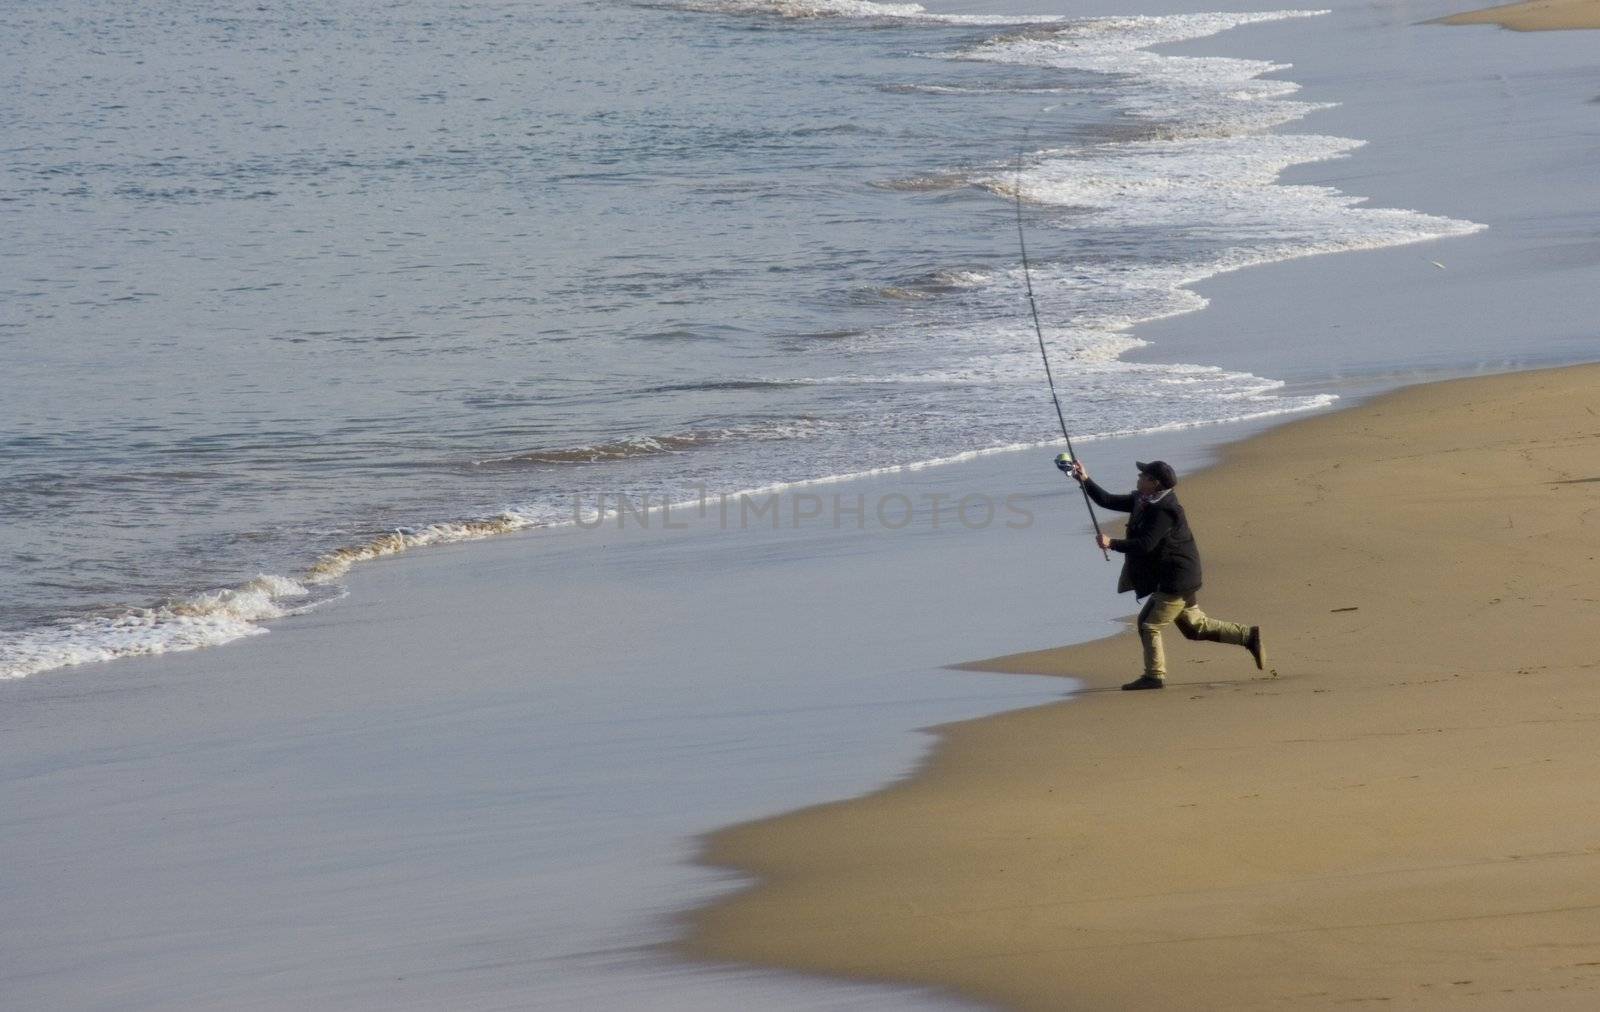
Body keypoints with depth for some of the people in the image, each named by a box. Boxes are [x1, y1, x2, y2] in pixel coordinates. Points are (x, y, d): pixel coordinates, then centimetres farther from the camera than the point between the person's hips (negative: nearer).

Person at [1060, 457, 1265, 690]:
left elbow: (1145, 544, -30)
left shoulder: (1164, 511, -21)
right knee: (1196, 626, 17)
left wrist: (1112, 543, -32)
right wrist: (1085, 480, 3)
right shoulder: (1142, 502, 8)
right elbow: (1108, 501, 11)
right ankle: (1249, 636, 22)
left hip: (1176, 580, -10)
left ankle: (1155, 676, -4)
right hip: (1169, 580, 10)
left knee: (1148, 623, -9)